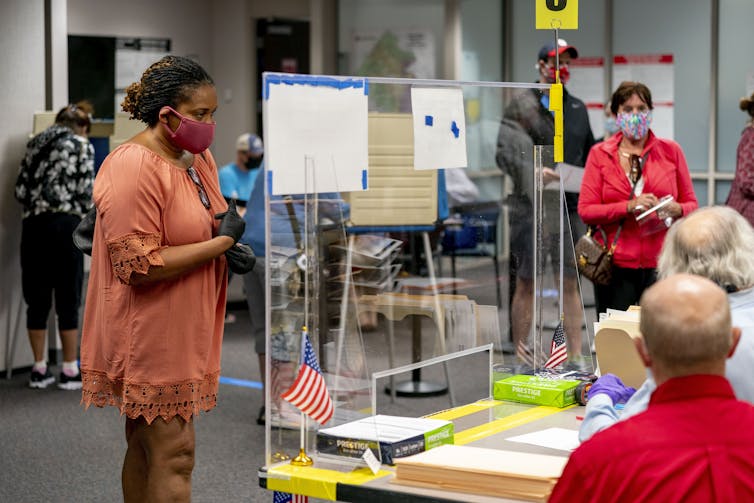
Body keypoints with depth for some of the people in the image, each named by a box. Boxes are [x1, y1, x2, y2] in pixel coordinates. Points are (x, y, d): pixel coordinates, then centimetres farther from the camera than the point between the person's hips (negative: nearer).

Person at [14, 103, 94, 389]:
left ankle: (39, 369, 13)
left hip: (33, 226, 5)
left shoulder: (35, 143, 17)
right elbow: (85, 191, -4)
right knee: (67, 298, 1)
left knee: (37, 298, 8)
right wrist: (83, 220, 12)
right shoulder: (82, 146, 3)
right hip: (64, 224, -5)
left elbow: (21, 191, 10)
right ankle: (70, 371, 4)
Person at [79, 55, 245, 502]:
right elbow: (139, 266, -23)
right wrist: (221, 242, -19)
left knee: (147, 449, 15)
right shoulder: (133, 168, -18)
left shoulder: (199, 158, 12)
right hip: (149, 337, -9)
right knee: (174, 453, -8)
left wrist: (231, 238, 5)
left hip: (184, 334, 9)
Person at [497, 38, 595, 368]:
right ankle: (521, 359, 8)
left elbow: (589, 153, 24)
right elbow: (504, 152, -8)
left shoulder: (577, 107, 17)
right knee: (526, 284, 1)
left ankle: (576, 358, 12)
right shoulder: (523, 104, -1)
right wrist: (533, 171, -22)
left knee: (570, 283, 7)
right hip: (532, 207, -5)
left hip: (570, 207, 5)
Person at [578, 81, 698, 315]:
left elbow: (691, 204, 12)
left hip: (661, 263, 0)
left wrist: (676, 210, -10)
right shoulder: (600, 154, 6)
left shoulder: (671, 151, 8)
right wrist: (629, 207, -13)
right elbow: (585, 210, -1)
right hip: (616, 265, 0)